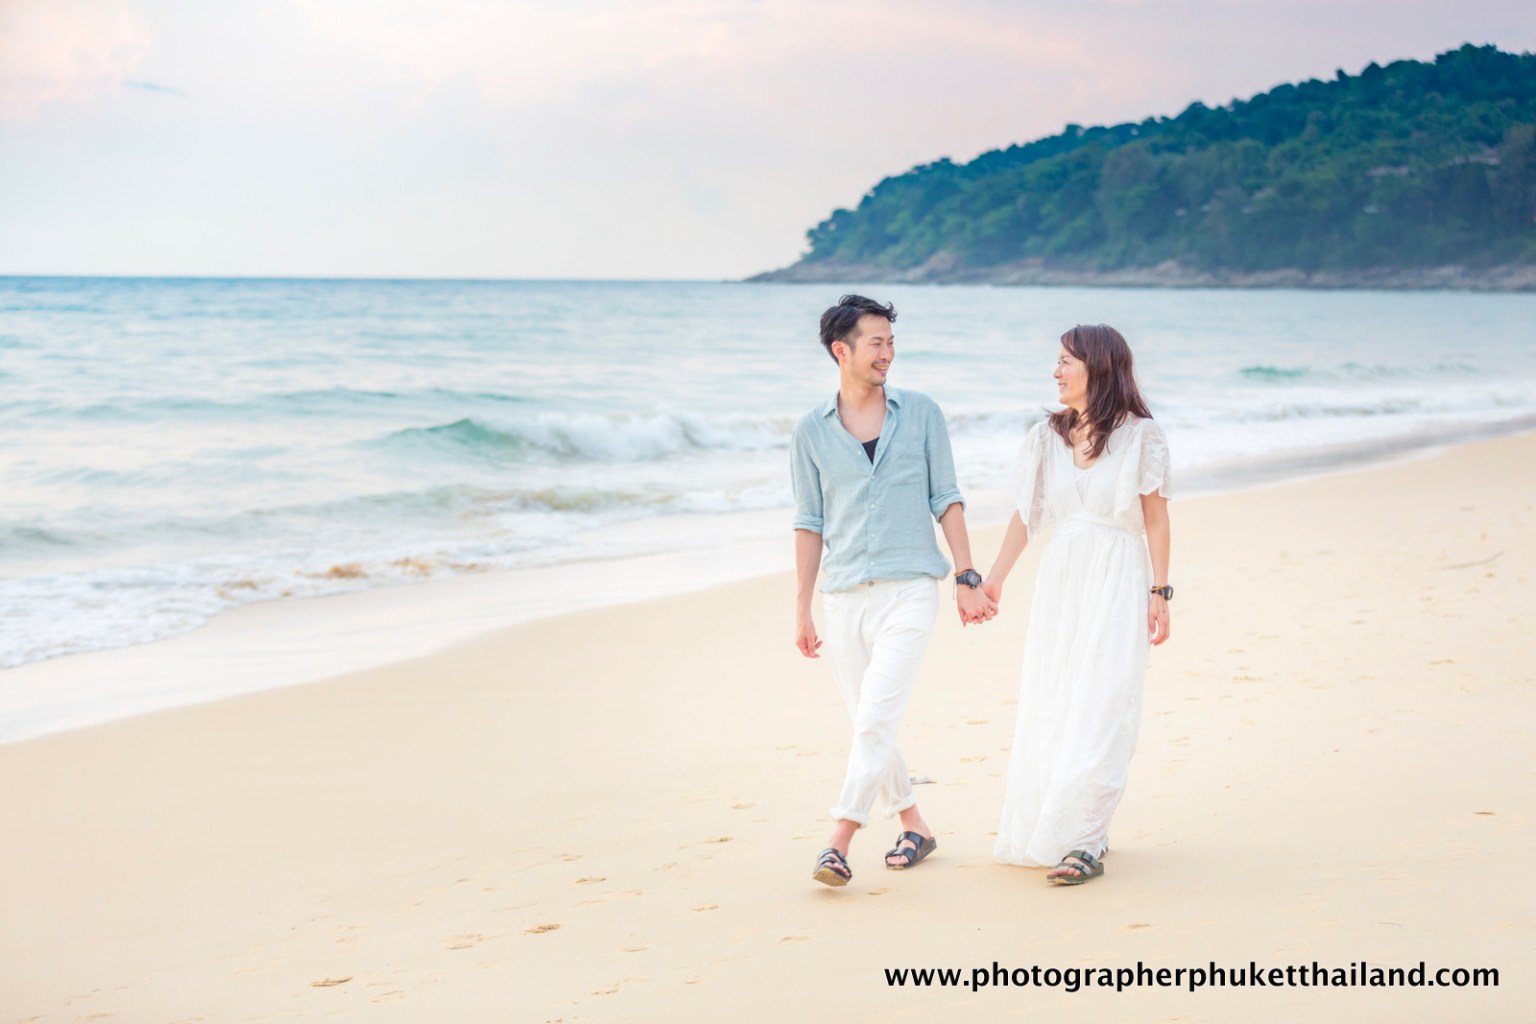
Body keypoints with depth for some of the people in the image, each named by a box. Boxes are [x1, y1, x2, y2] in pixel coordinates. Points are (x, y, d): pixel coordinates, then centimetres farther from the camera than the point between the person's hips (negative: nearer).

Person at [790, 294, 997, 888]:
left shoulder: (922, 415, 4)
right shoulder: (811, 432, 5)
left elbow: (946, 499, 6)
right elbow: (810, 523, 8)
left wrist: (967, 578, 1)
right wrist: (802, 609, 5)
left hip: (909, 590, -2)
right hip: (844, 595, 3)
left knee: (877, 719, -14)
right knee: (868, 724, 10)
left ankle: (840, 841, -14)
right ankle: (914, 827, 27)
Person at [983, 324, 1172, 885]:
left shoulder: (1141, 435, -3)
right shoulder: (1048, 435, 9)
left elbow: (1155, 518, -2)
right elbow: (1025, 513, 12)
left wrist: (1159, 592, -6)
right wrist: (993, 579, 10)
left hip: (1117, 585, -5)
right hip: (1059, 583, 5)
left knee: (1098, 712, -8)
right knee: (1048, 709, 6)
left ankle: (1083, 841, -7)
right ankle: (1042, 830, 16)